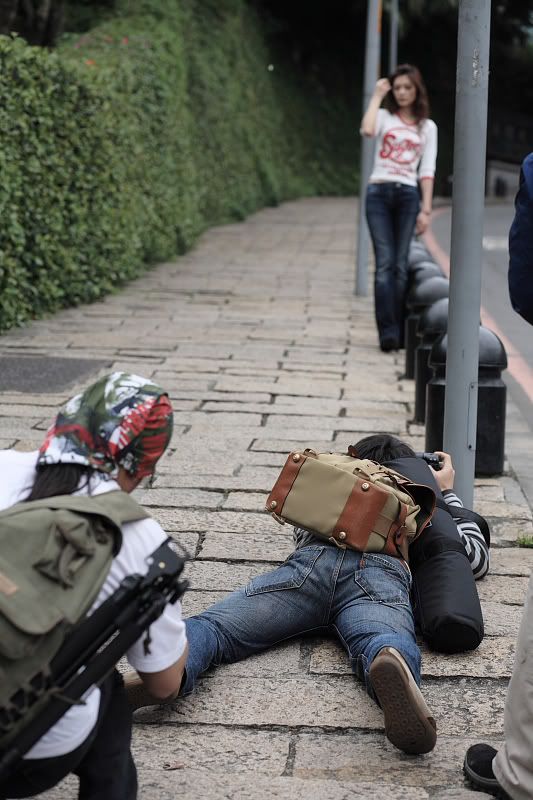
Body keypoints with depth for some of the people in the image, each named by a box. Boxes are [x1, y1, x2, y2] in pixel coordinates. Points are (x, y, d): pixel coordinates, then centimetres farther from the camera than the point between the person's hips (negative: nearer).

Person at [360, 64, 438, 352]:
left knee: (400, 265, 0)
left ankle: (397, 332, 3)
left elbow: (427, 171, 9)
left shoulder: (427, 127, 14)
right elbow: (367, 130, -14)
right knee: (385, 263, -10)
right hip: (379, 191, -1)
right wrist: (377, 96, -2)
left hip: (408, 195, 1)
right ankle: (388, 331, -16)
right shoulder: (384, 117, 11)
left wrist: (426, 209, 1)